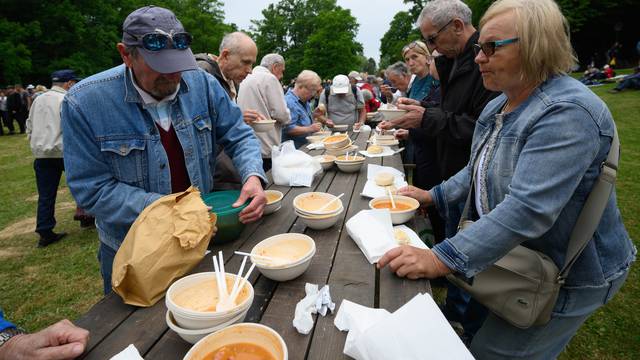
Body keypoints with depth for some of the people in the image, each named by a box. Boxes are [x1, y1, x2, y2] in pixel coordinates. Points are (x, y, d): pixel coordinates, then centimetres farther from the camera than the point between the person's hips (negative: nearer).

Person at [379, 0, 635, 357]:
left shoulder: (566, 113, -28)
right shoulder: (501, 104, 2)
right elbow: (480, 169, 13)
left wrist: (441, 260, -38)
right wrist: (434, 196, 4)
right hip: (512, 256, 8)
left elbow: (528, 210, -37)